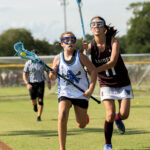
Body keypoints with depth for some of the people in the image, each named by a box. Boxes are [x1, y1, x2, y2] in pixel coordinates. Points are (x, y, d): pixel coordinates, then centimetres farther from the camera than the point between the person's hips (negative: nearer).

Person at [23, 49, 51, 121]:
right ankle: (35, 106, 37)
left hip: (40, 83, 0)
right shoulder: (28, 63, -2)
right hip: (31, 84, 0)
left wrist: (49, 82, 5)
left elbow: (47, 71, 12)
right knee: (33, 100, -1)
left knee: (40, 100, -9)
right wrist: (27, 84, -16)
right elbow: (24, 75, -1)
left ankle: (39, 116, 0)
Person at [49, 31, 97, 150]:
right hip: (65, 93, 0)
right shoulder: (58, 58, -2)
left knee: (82, 125, 8)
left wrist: (91, 89, -11)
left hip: (81, 94, 0)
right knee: (62, 117, -24)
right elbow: (53, 78, 2)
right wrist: (51, 73, -22)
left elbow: (93, 70, -3)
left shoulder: (80, 56, -7)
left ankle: (84, 114, 47)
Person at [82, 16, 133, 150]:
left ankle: (118, 119, 31)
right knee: (110, 115, -13)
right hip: (106, 85, 0)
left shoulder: (113, 41, -13)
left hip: (122, 83, 0)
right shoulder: (90, 46, -7)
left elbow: (112, 62, -25)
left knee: (124, 114, -8)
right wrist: (83, 50, -33)